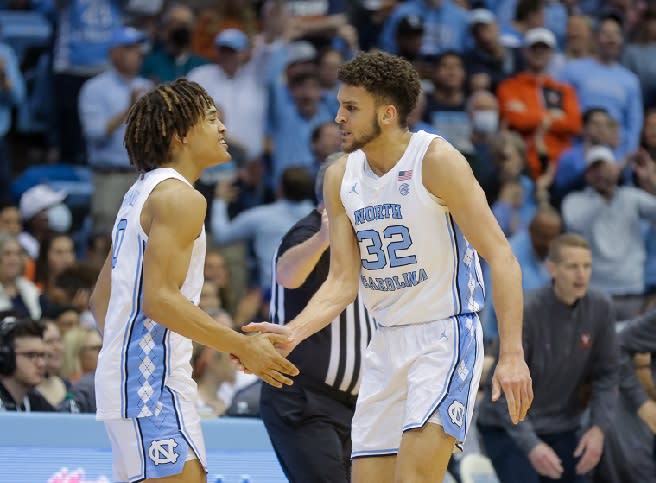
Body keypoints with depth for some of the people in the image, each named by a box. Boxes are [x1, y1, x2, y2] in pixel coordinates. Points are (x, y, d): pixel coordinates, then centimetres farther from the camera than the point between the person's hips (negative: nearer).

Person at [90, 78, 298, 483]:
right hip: (152, 381, -10)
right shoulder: (180, 196, -11)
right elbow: (160, 299, -21)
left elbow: (101, 299, 24)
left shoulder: (141, 195, 20)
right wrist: (243, 347, -18)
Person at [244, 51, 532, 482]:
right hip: (387, 343, 7)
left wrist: (512, 354, -23)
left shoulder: (436, 160, -14)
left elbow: (502, 259, -16)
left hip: (447, 336, -7)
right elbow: (343, 282, 4)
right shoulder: (340, 178, 5)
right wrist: (292, 333, -13)